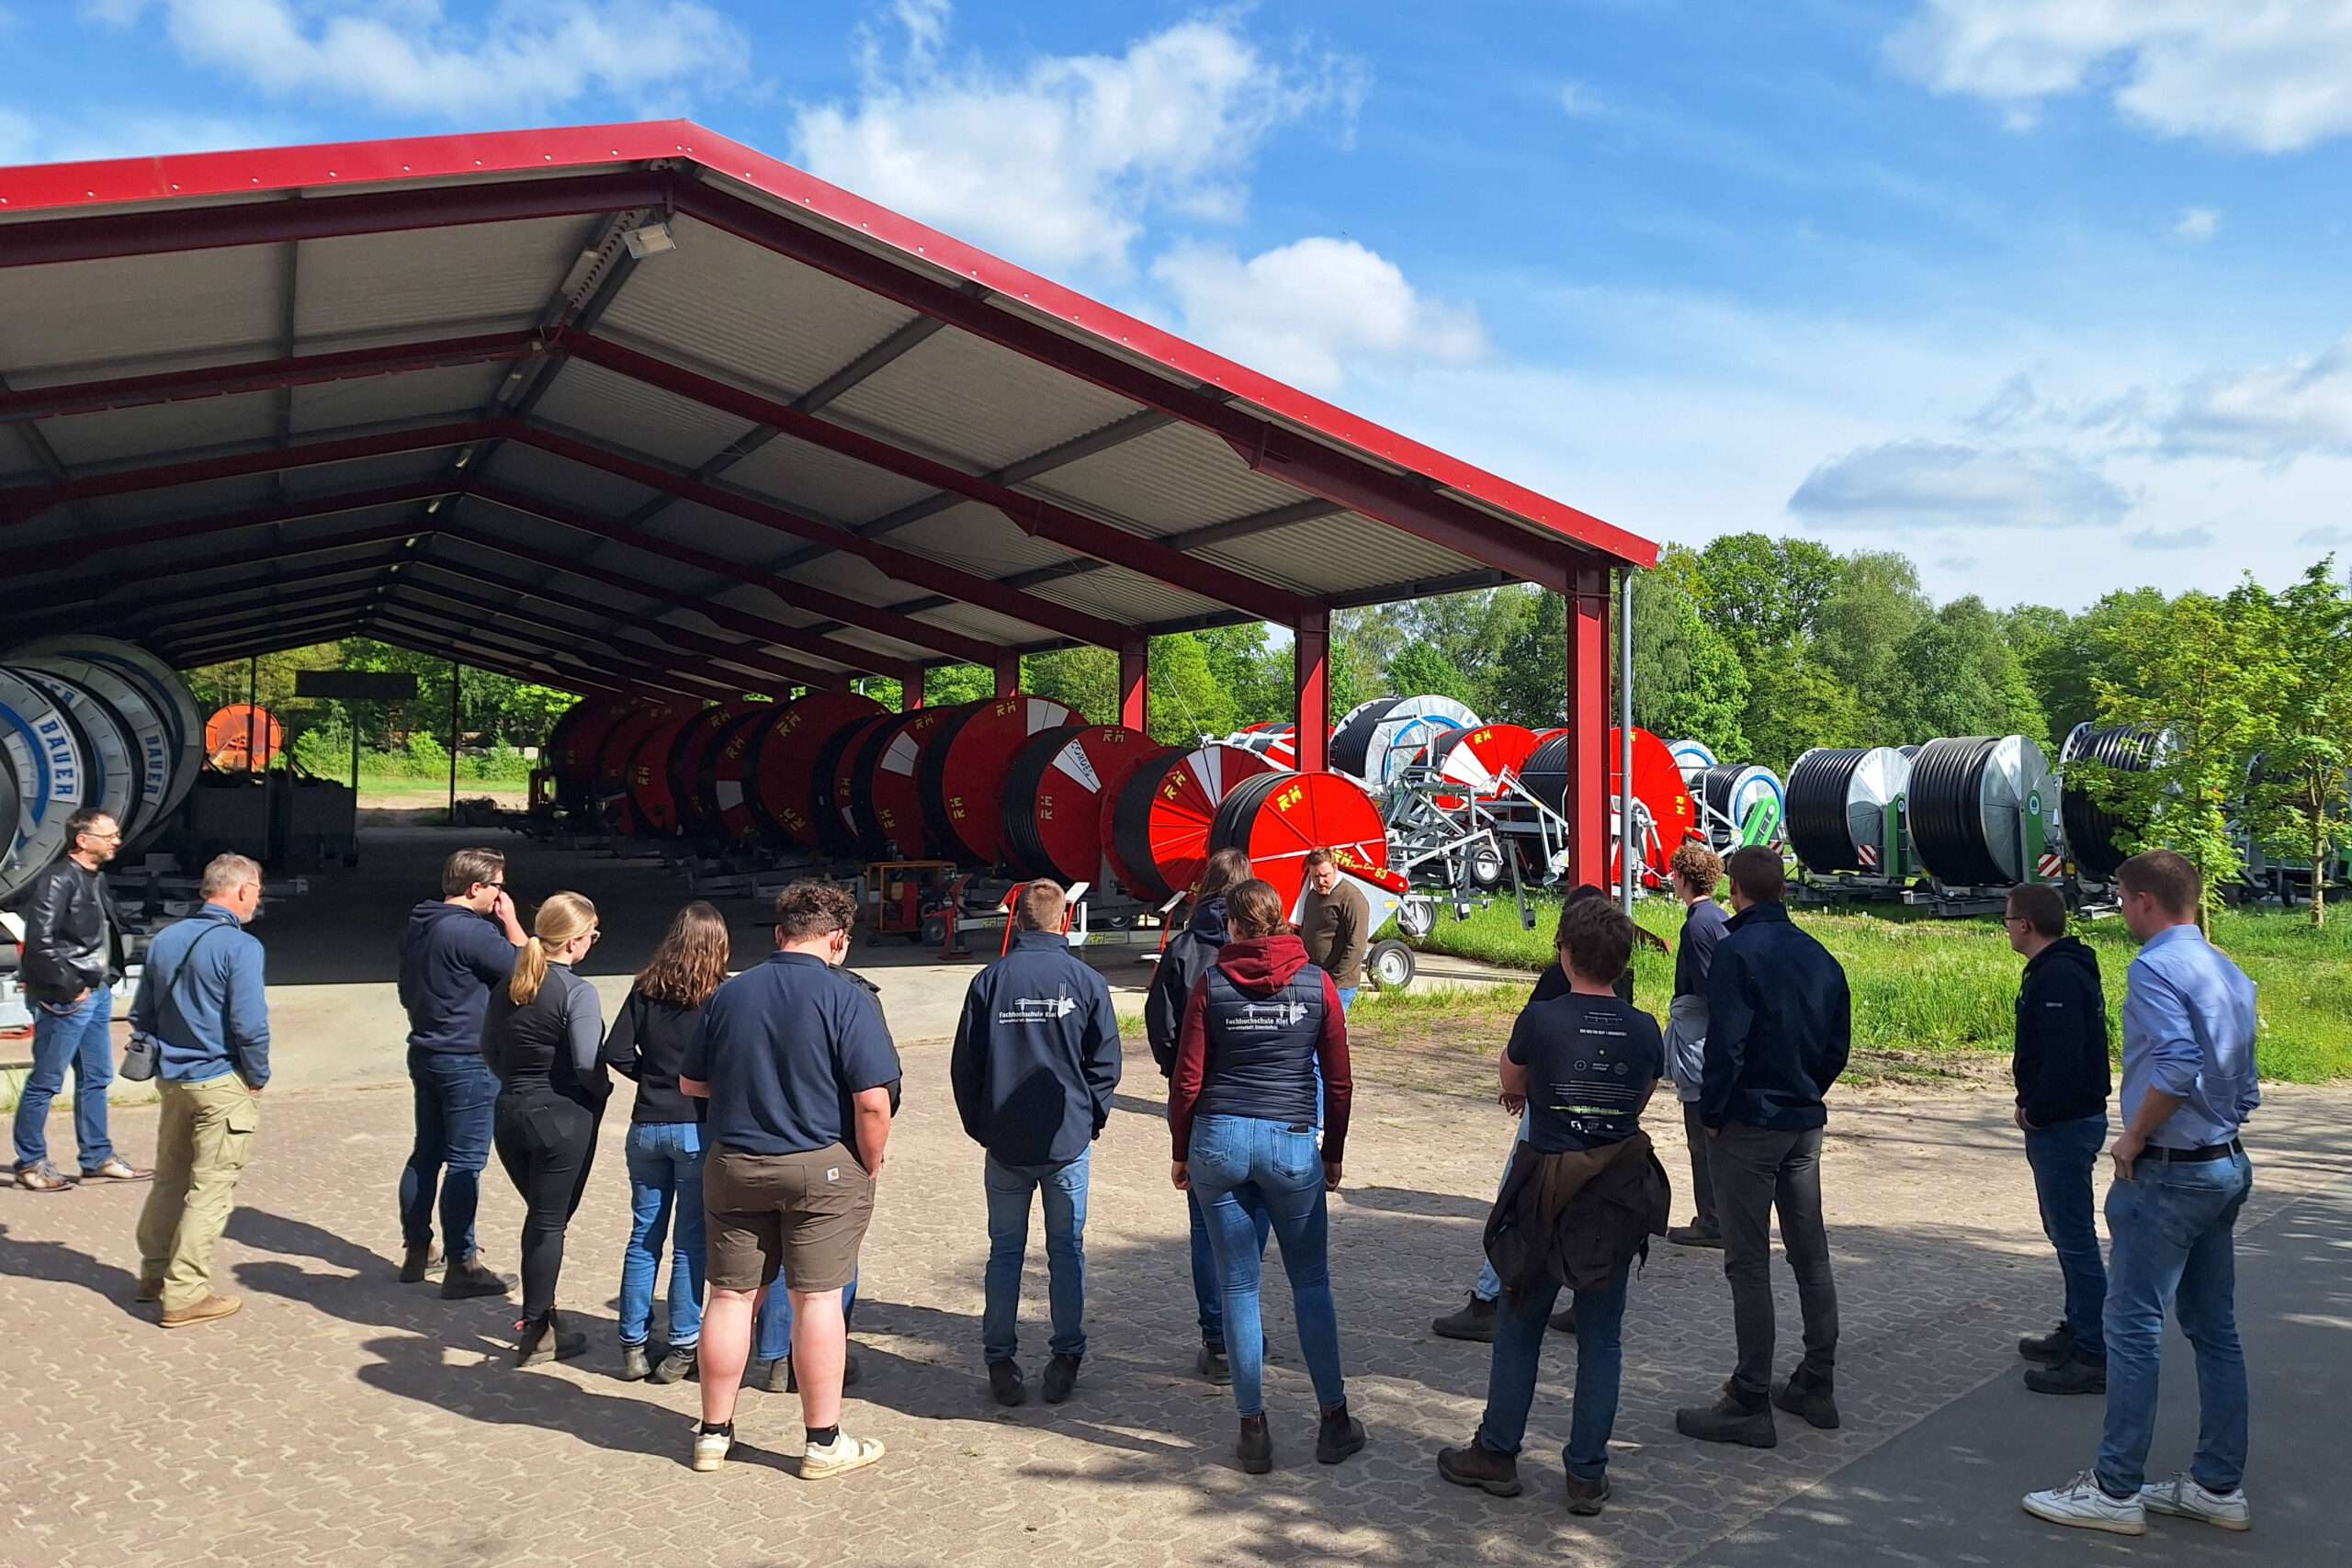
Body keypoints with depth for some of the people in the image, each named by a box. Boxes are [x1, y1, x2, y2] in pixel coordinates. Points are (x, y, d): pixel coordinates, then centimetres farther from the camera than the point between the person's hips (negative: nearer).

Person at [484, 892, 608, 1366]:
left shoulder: (509, 985, 4)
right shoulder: (577, 993, -18)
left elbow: (490, 1047, 13)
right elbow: (587, 1063, -23)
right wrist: (604, 1089, -4)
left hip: (511, 1113, 7)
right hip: (562, 1118, -7)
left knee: (540, 1215, 22)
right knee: (550, 1223, 4)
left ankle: (539, 1315, 30)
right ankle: (536, 1335, 12)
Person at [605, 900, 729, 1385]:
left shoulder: (645, 990, 1)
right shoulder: (720, 997, -9)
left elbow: (616, 1053, -2)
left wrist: (653, 1074, 12)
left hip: (647, 1126, 4)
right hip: (697, 1129, -4)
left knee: (644, 1237, 13)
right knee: (690, 1242, 5)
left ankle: (633, 1345, 19)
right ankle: (681, 1348, 10)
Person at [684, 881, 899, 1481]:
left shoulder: (731, 993, 3)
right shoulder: (847, 998, -11)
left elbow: (692, 1082, 12)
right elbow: (872, 1101, -16)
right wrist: (871, 1167, -2)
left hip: (734, 1165, 4)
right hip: (822, 1168, -4)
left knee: (731, 1295, 12)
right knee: (817, 1299, 3)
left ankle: (714, 1433, 22)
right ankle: (824, 1443, 12)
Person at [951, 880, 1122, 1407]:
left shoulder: (990, 980, -2)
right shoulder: (1085, 980, -4)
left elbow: (964, 1064, 1)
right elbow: (1105, 1062, -2)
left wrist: (980, 1127, 12)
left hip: (1005, 1145, 1)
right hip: (1069, 1143, 0)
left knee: (1005, 1252, 11)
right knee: (1067, 1250, 11)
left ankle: (999, 1361, 13)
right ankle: (1066, 1359, 14)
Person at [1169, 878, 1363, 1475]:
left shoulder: (1212, 984, -2)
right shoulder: (1317, 984, 1)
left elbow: (1186, 1079, -1)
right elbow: (1339, 1082, 4)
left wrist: (1182, 1151, 10)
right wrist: (1334, 1154, 14)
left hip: (1219, 1139, 0)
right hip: (1292, 1143, 0)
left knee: (1238, 1286, 8)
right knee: (1312, 1283, 13)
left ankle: (1253, 1430, 13)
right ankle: (1334, 1420, 17)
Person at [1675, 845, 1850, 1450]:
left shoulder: (1737, 950, -14)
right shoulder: (1817, 955, 8)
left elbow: (1726, 1042, -20)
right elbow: (1839, 1043, 12)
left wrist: (1712, 1113, -10)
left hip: (1748, 1125, -7)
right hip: (1806, 1125, 7)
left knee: (1748, 1262, -2)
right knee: (1810, 1253, 15)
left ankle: (1750, 1404, 2)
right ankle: (1817, 1386, 26)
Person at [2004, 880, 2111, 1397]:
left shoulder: (2057, 978, -21)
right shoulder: (2066, 970, 13)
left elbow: (2064, 1060, -28)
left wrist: (2035, 1112, -15)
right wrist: (2033, 1105, 9)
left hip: (2063, 1125, -11)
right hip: (2069, 1121, 11)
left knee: (2075, 1239, -5)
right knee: (2066, 1233, 19)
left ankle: (2094, 1356, 1)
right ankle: (2076, 1331, 31)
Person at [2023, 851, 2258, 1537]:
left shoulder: (2156, 967, -16)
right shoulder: (2230, 973, 12)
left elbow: (2178, 1063, -27)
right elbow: (2243, 1081, 15)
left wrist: (2134, 1137, -16)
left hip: (2169, 1172, -9)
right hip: (2226, 1165, 9)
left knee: (2133, 1328, -3)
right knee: (2215, 1330, 14)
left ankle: (2115, 1490, 4)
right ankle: (2218, 1486, 23)